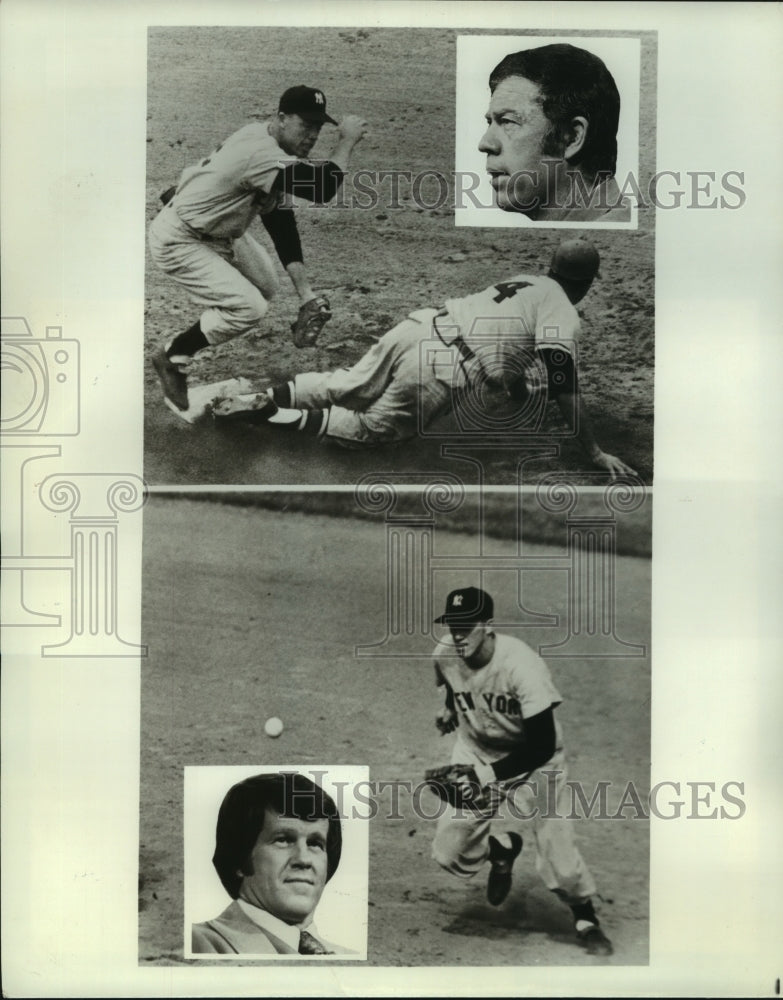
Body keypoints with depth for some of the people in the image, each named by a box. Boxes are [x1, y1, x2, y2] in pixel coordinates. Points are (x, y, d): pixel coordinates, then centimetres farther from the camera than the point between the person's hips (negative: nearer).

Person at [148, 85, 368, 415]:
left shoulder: (277, 154, 0)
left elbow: (281, 221, -1)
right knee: (250, 307, -18)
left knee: (265, 287, 20)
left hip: (220, 232, 10)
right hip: (178, 240, -10)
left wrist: (306, 294, -7)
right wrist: (347, 141, -25)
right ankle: (171, 356, 3)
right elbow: (322, 189, -42)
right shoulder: (261, 153, -32)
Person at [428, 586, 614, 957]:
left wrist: (490, 773, -38)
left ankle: (586, 919, 18)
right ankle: (501, 849, 30)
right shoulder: (445, 655, -14)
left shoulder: (521, 665, -32)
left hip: (532, 759, -4)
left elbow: (543, 745, -32)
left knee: (556, 852, -13)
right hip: (475, 753, 4)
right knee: (450, 853, -4)